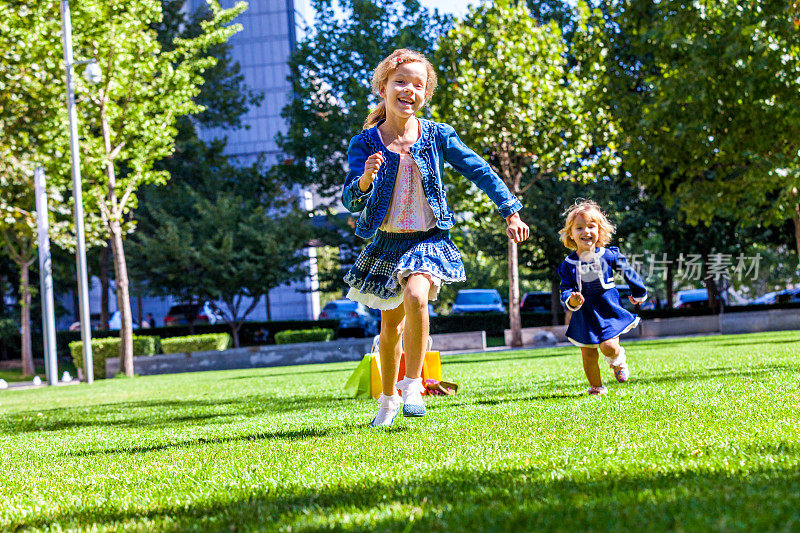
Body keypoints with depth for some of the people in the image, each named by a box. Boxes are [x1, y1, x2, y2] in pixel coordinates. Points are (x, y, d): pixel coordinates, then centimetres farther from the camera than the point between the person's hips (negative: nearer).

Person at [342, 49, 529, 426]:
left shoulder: (436, 136, -5)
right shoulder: (365, 143, -7)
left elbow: (479, 171, 3)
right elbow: (350, 201, -14)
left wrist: (511, 212, 2)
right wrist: (365, 179, -36)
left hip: (428, 239, -2)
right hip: (386, 240, 2)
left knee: (416, 295, -30)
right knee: (391, 325, 13)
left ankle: (412, 385, -16)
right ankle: (388, 399, 36)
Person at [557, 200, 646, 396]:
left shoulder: (609, 255, -6)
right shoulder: (568, 264, -5)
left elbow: (628, 272, 10)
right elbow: (565, 289, -4)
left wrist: (638, 293, 23)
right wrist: (571, 300, -28)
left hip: (608, 310, -2)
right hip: (584, 314, 2)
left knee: (608, 346, -18)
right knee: (588, 354, 2)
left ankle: (618, 361, 19)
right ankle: (596, 387, 24)